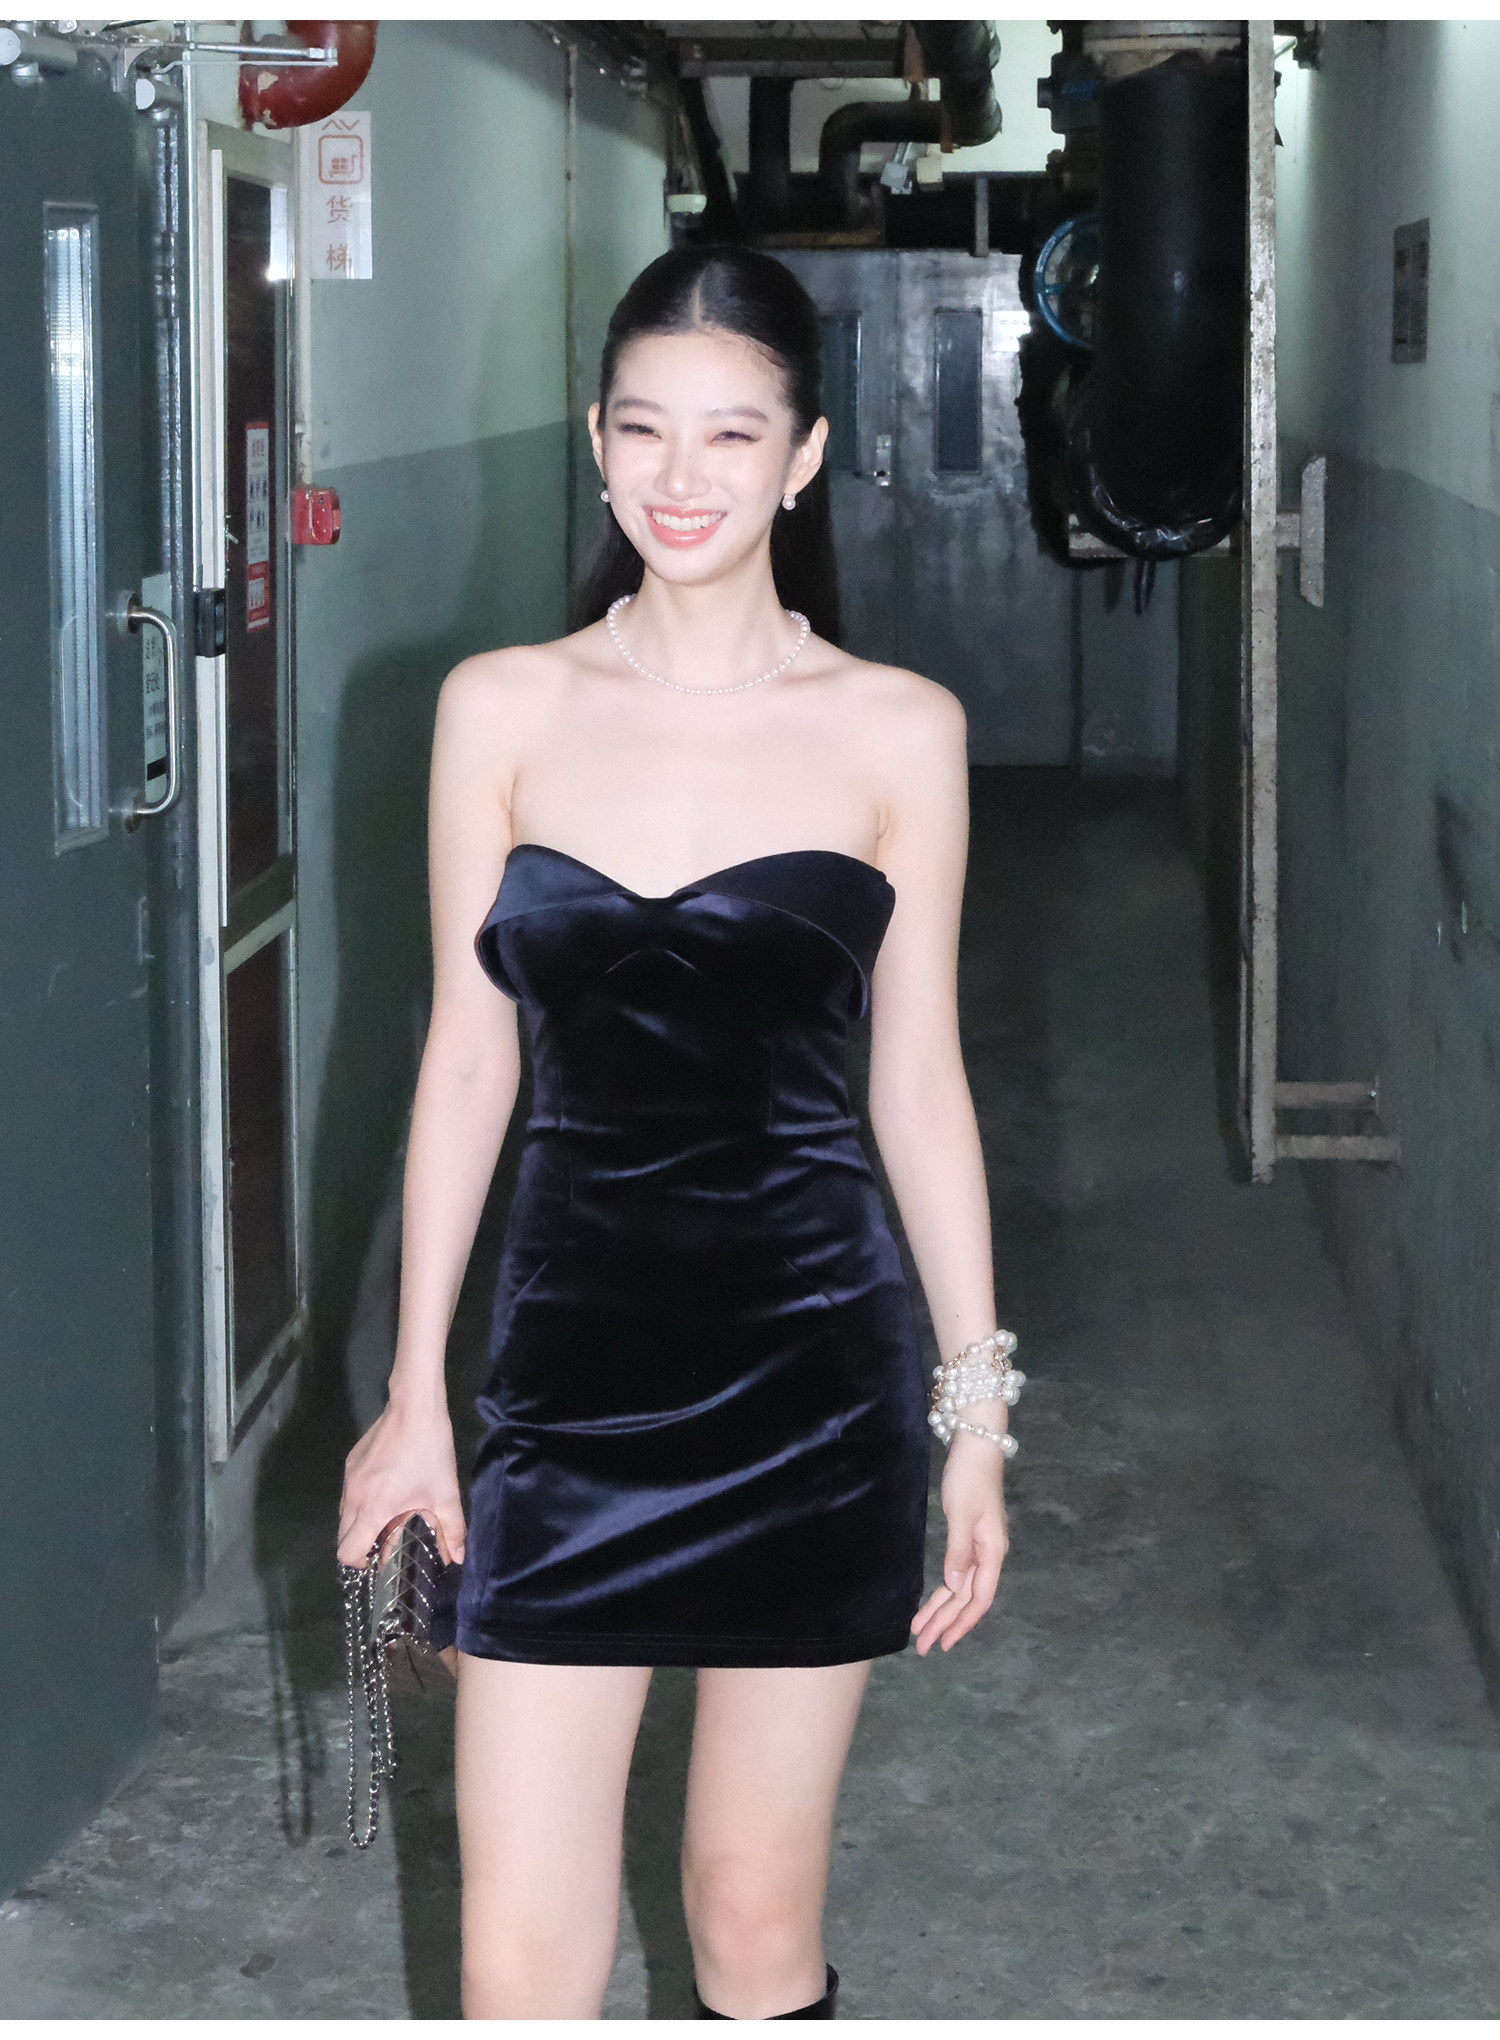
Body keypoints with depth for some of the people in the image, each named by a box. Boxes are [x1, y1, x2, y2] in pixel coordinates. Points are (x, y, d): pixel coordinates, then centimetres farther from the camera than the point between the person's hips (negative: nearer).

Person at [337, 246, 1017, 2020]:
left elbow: (918, 1078, 4)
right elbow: (467, 1061, 5)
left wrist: (979, 1411, 3)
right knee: (520, 1962, 0)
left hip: (811, 1372, 0)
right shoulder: (503, 708, 2)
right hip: (570, 1364, 1)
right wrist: (414, 1391, 5)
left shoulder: (899, 730, 0)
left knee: (758, 1915, 10)